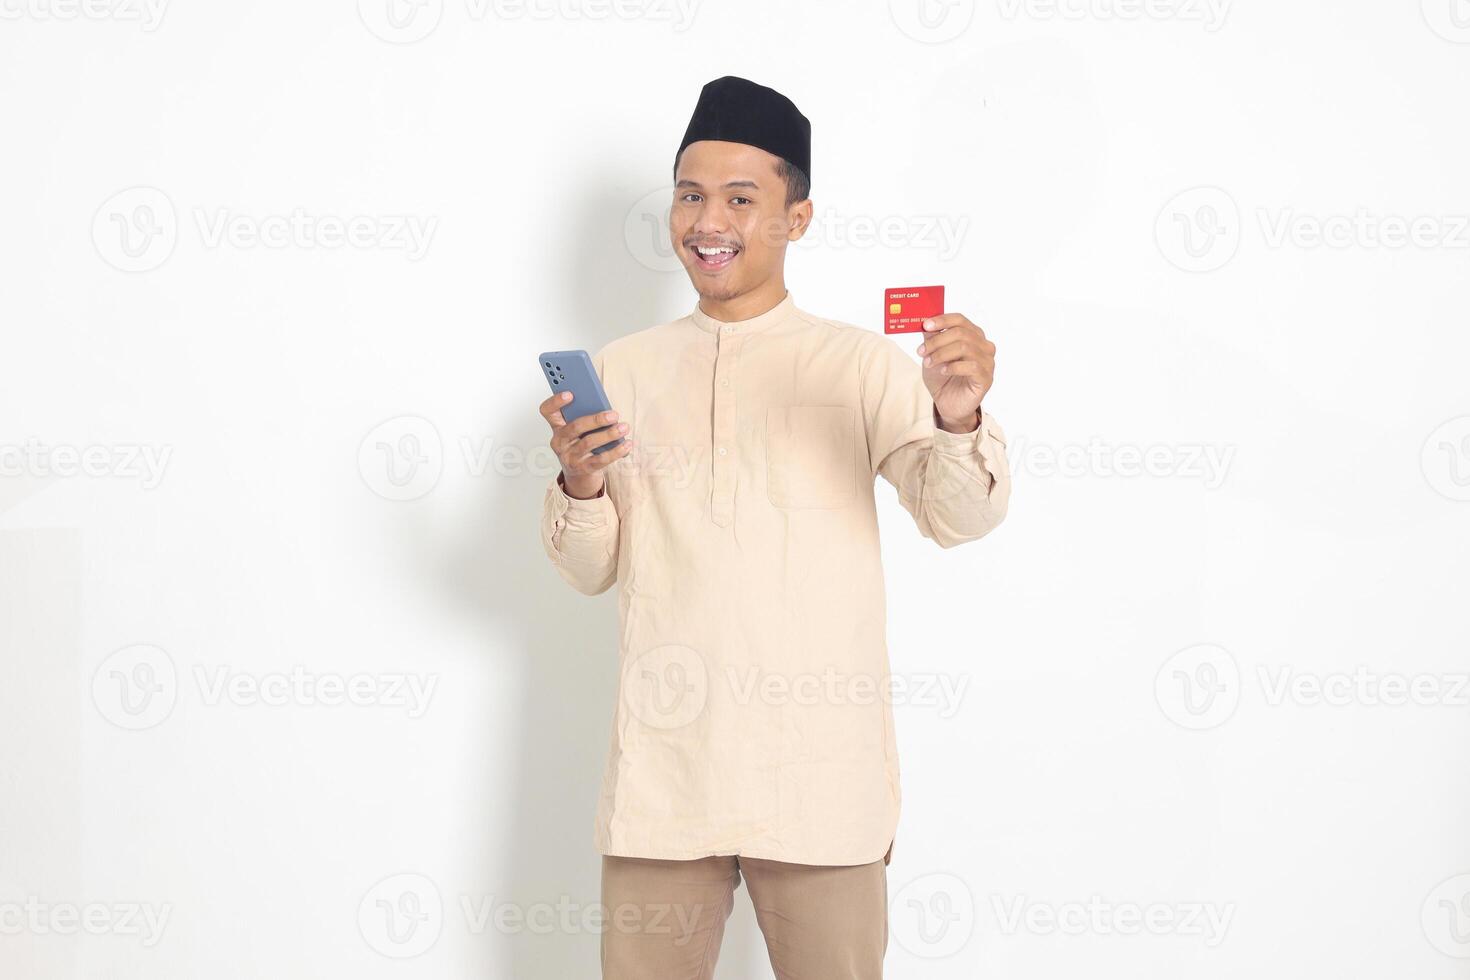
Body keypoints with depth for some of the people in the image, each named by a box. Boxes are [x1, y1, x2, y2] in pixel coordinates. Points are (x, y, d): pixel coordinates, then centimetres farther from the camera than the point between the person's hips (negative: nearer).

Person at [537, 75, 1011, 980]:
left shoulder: (863, 364, 2)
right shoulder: (624, 370, 10)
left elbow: (958, 515, -10)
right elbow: (592, 571, 11)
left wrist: (959, 419, -31)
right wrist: (581, 486, -10)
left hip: (819, 779, -2)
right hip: (663, 768, 2)